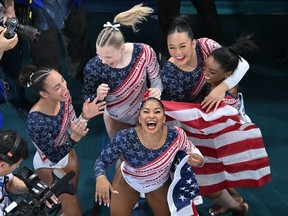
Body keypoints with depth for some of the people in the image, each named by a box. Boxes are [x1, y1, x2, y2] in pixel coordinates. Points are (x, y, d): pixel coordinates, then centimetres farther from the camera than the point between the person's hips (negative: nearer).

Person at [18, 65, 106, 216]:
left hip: (67, 152, 6)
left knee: (73, 191, 30)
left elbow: (71, 129, -7)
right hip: (49, 165, -6)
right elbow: (54, 157, -27)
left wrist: (84, 116, -26)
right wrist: (75, 138, -41)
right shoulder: (36, 121, -40)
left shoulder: (63, 96, -23)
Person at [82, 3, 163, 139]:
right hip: (117, 120, -1)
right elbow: (86, 99, -14)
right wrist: (98, 96, -37)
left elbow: (157, 81, -11)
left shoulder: (144, 52, -29)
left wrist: (157, 91, -34)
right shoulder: (93, 68, -31)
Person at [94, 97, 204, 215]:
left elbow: (191, 149, -9)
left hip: (159, 185, 2)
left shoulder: (176, 136, -31)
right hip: (127, 182, -2)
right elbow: (102, 160, -23)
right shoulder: (124, 138, -36)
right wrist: (101, 178, -44)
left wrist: (199, 160, -32)